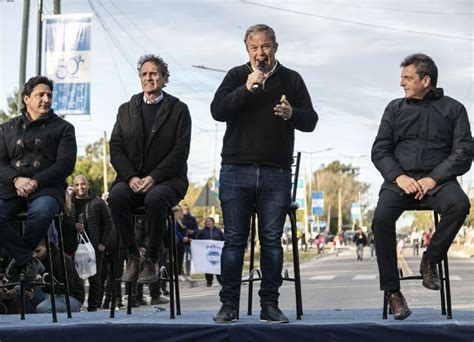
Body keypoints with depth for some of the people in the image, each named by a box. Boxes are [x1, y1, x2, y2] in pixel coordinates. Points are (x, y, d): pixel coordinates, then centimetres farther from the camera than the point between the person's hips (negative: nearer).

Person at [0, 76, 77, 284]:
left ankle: (19, 258, -15)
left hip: (47, 187, -2)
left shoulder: (62, 128, 13)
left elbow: (66, 164, 1)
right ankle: (28, 261, -21)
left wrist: (35, 182, -12)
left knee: (41, 212, -38)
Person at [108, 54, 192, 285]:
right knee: (116, 196, -31)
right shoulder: (126, 109, 17)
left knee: (155, 198, -37)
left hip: (166, 179, -3)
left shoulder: (178, 110, 7)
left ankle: (152, 259, -22)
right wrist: (131, 177, -10)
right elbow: (116, 149, 8)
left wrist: (153, 177, -16)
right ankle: (132, 255, -18)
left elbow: (180, 151, -4)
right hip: (132, 178, 3)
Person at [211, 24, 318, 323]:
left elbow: (310, 121, 8)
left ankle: (270, 304, 10)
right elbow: (218, 111, -5)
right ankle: (229, 304, 6)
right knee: (234, 239, 1)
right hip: (236, 172, 0)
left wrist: (291, 114, -13)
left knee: (272, 240, 3)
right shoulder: (236, 76, 9)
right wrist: (247, 88, -16)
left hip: (277, 174, 1)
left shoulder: (292, 80, 10)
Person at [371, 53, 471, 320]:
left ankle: (430, 261, -12)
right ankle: (393, 291, -19)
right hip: (400, 179, 1)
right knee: (382, 218, -28)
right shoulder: (395, 108, 17)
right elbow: (380, 150, 10)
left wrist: (433, 179, -14)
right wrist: (399, 177, -9)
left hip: (437, 180, -1)